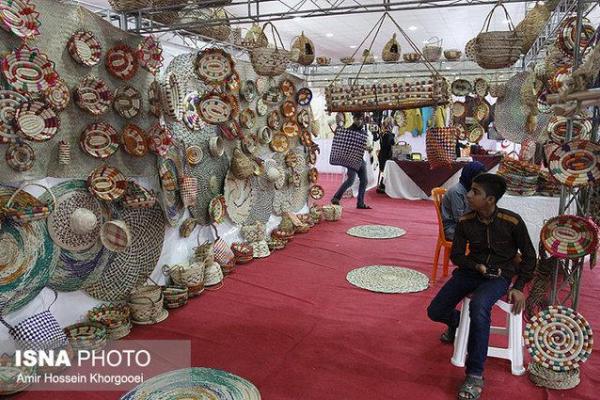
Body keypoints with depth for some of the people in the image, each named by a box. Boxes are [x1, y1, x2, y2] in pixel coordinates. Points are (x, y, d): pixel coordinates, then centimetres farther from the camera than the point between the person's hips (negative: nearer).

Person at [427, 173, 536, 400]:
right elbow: (456, 255, 3)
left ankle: (475, 375, -24)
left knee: (478, 306, -37)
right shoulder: (465, 222, -6)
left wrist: (519, 287, -7)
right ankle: (458, 323, 35)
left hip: (499, 276, -4)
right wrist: (477, 266, -16)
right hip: (471, 271, 4)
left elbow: (529, 256, 0)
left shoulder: (512, 221, -13)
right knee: (435, 312, -6)